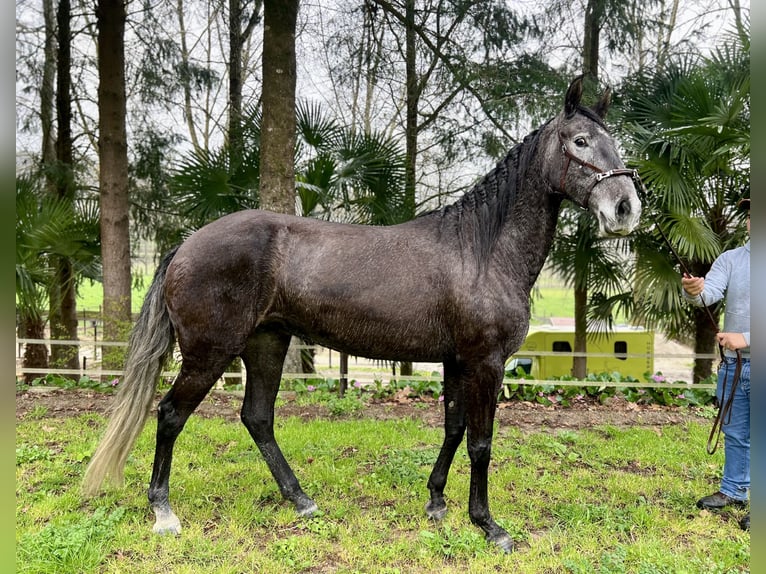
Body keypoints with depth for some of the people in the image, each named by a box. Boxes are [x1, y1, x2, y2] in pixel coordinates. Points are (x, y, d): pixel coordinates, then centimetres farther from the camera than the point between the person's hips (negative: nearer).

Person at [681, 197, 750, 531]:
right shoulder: (730, 259, 2)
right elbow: (710, 293, -14)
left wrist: (745, 338, -22)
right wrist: (694, 292, -36)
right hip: (733, 364, 3)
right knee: (735, 434, 16)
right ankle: (733, 492, 31)